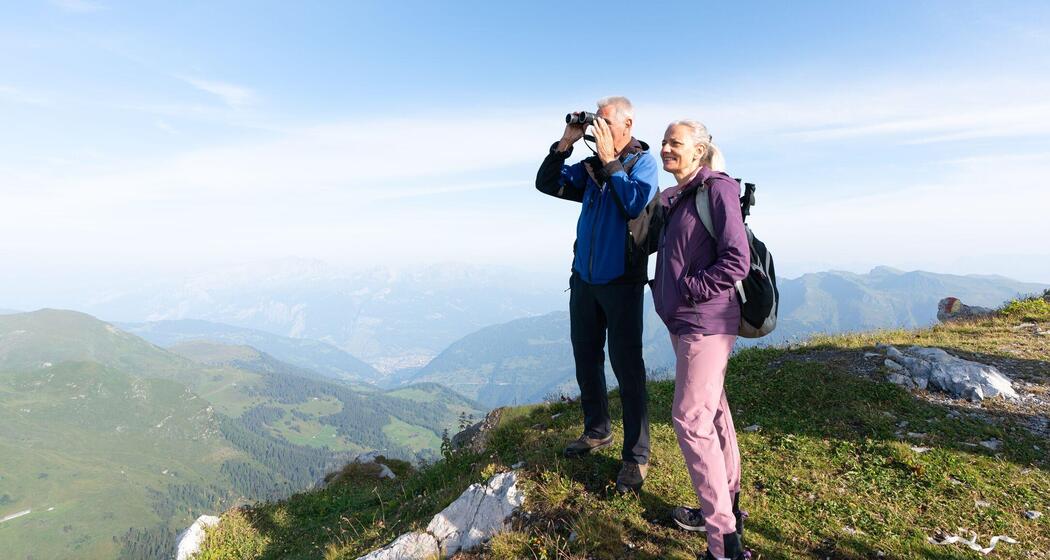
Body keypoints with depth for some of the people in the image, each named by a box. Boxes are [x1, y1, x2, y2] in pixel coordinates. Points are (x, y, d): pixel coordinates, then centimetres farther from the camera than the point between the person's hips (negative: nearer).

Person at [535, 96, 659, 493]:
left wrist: (609, 161, -16)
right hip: (583, 278, 6)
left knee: (626, 366, -3)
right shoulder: (591, 166, 11)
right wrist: (565, 144, -2)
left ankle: (636, 456, 7)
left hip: (622, 281, -6)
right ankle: (596, 430, 31)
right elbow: (547, 184, 8)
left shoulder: (643, 162, -4)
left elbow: (637, 204, -21)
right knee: (586, 358, 14)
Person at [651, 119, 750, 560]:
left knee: (691, 420, -10)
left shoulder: (717, 189, -11)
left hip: (705, 323, -9)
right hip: (685, 322, 9)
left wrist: (687, 290, -15)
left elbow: (736, 261, -18)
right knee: (712, 412, 17)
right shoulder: (676, 197, 14)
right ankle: (727, 507, 33)